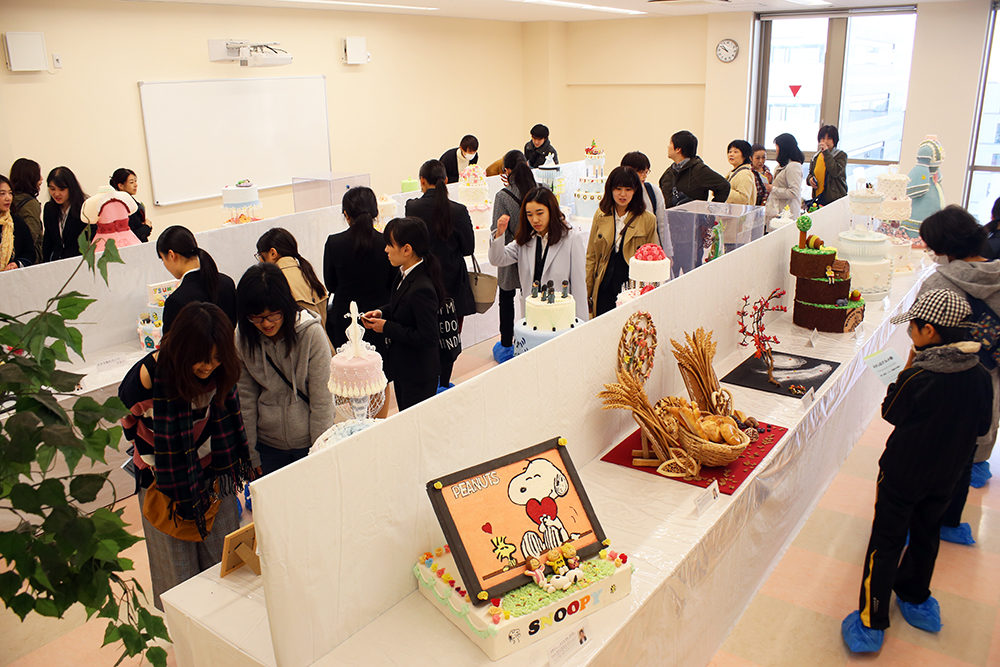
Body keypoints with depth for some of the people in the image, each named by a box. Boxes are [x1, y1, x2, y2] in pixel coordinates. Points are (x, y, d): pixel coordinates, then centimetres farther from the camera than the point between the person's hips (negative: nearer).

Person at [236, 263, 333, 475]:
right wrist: (252, 457, 1)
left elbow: (322, 401, -14)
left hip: (308, 442, -2)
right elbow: (246, 399, -1)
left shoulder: (312, 333, -18)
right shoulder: (242, 339, -8)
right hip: (268, 446, 3)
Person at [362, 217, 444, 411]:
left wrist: (387, 327, -22)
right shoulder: (404, 274, -2)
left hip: (418, 375, -9)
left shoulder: (421, 289, -31)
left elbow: (428, 338, -29)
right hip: (403, 367, 9)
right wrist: (381, 313, -3)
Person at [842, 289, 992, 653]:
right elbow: (982, 427, 3)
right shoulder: (980, 377, -10)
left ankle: (872, 624, 13)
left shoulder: (917, 377, -28)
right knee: (926, 535, 25)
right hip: (945, 477, 6)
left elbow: (890, 412, -9)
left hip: (902, 475, -5)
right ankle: (915, 597, 45)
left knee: (886, 544, 6)